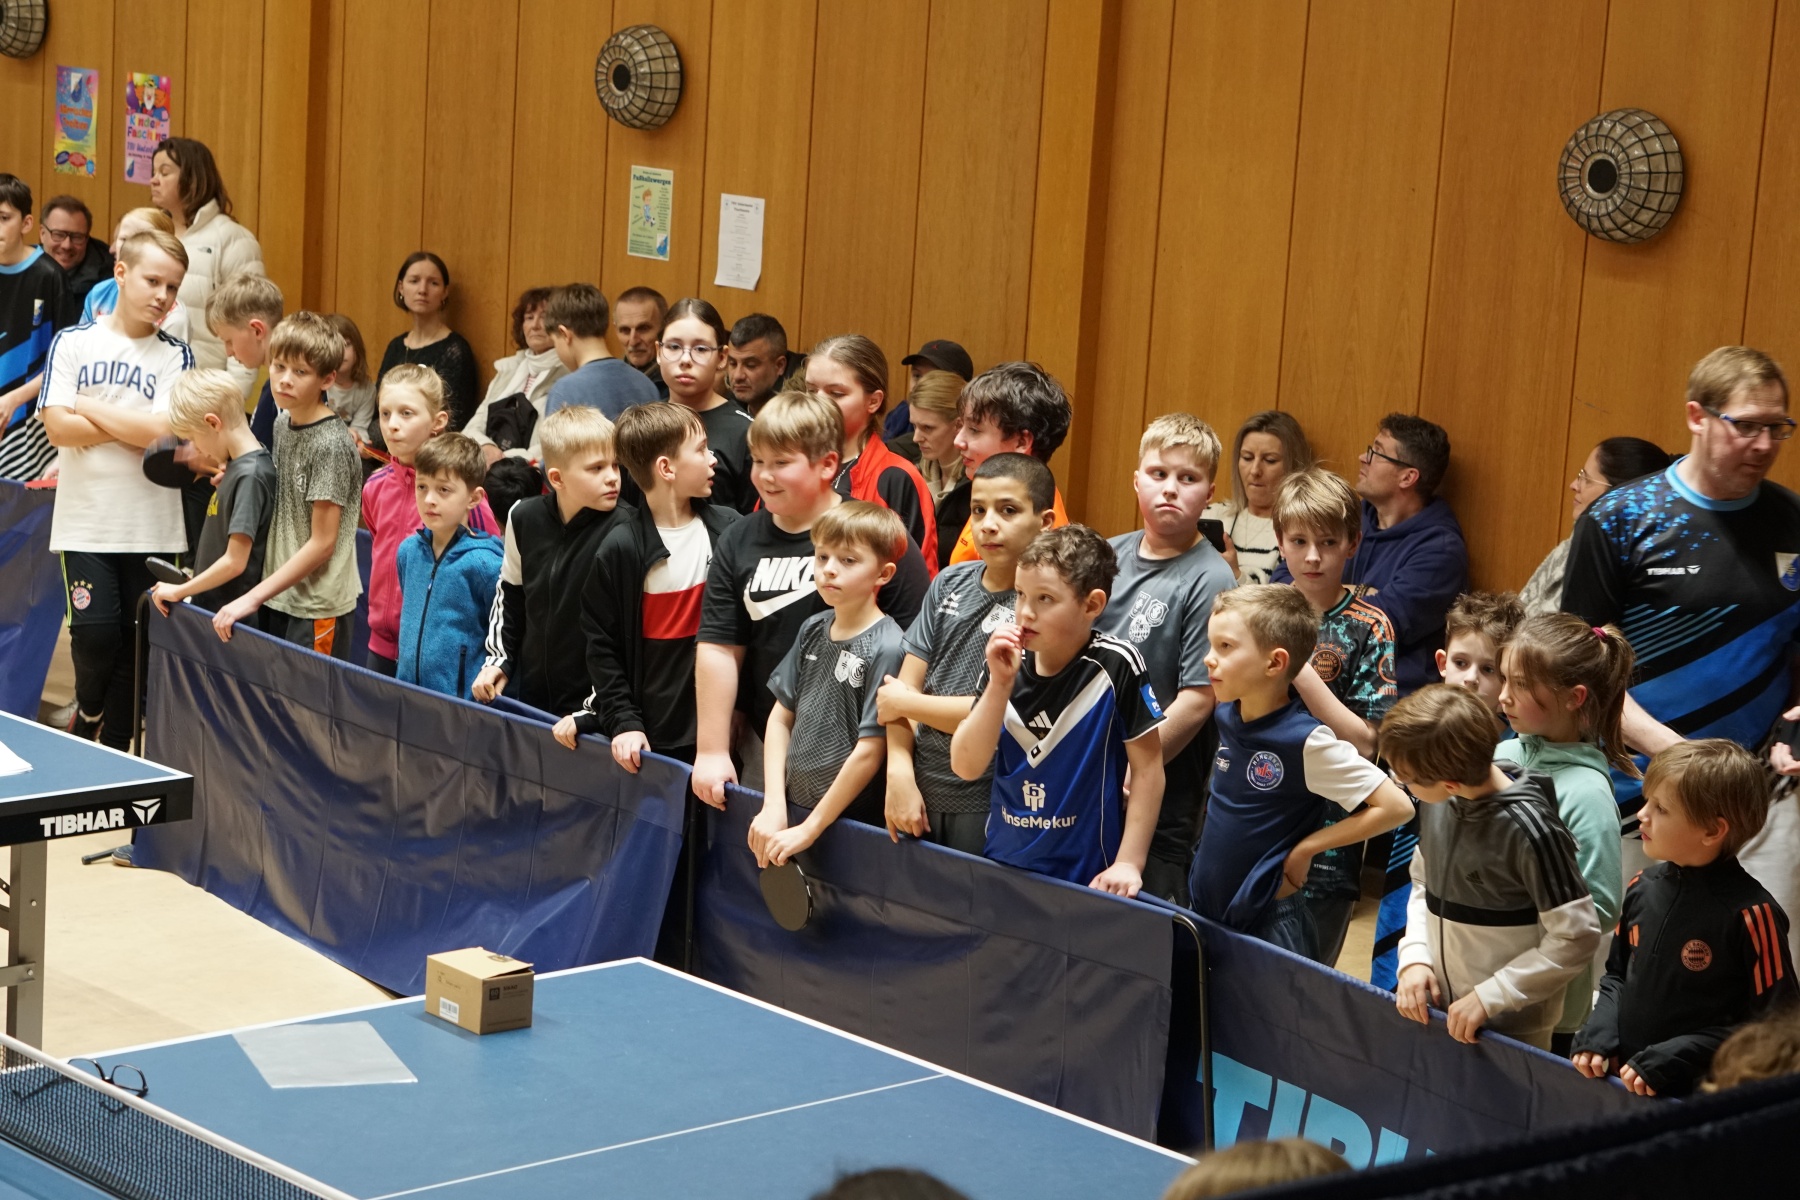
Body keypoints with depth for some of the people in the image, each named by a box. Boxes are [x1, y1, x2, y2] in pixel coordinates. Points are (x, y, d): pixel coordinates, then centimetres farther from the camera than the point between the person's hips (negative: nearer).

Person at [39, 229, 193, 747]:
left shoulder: (175, 356, 4)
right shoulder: (72, 343, 3)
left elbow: (162, 432, -11)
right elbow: (58, 428, -8)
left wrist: (91, 407, -5)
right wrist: (135, 426, -7)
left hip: (153, 527, 1)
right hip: (86, 523, -1)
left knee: (137, 644, 4)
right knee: (95, 632, -13)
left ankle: (112, 754, 18)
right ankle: (87, 715, 17)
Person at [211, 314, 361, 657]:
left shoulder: (331, 444, -16)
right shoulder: (282, 423, 6)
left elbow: (322, 543, -16)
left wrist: (252, 598, -16)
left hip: (319, 608, -7)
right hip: (280, 598, 7)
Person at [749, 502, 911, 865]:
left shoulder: (886, 648, -16)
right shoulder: (813, 631, 4)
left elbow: (869, 751, -17)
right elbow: (781, 717, 8)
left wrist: (808, 831, -13)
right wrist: (774, 807, -2)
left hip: (851, 825, -6)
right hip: (791, 812, 6)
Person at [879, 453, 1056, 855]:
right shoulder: (951, 583, 6)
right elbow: (903, 688, 5)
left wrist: (905, 703, -5)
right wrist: (899, 772, -9)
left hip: (987, 807, -5)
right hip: (921, 793, 5)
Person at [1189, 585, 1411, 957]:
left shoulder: (1305, 741, -20)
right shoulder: (1225, 716, -1)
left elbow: (1396, 807, -21)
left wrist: (1304, 849, -15)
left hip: (1270, 923, -6)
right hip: (1204, 909, 6)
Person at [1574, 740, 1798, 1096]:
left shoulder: (1750, 913, -19)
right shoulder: (1645, 887, 1)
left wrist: (1671, 1062, -21)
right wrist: (1597, 1036, -3)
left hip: (1701, 1097, -6)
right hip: (1622, 1080, 6)